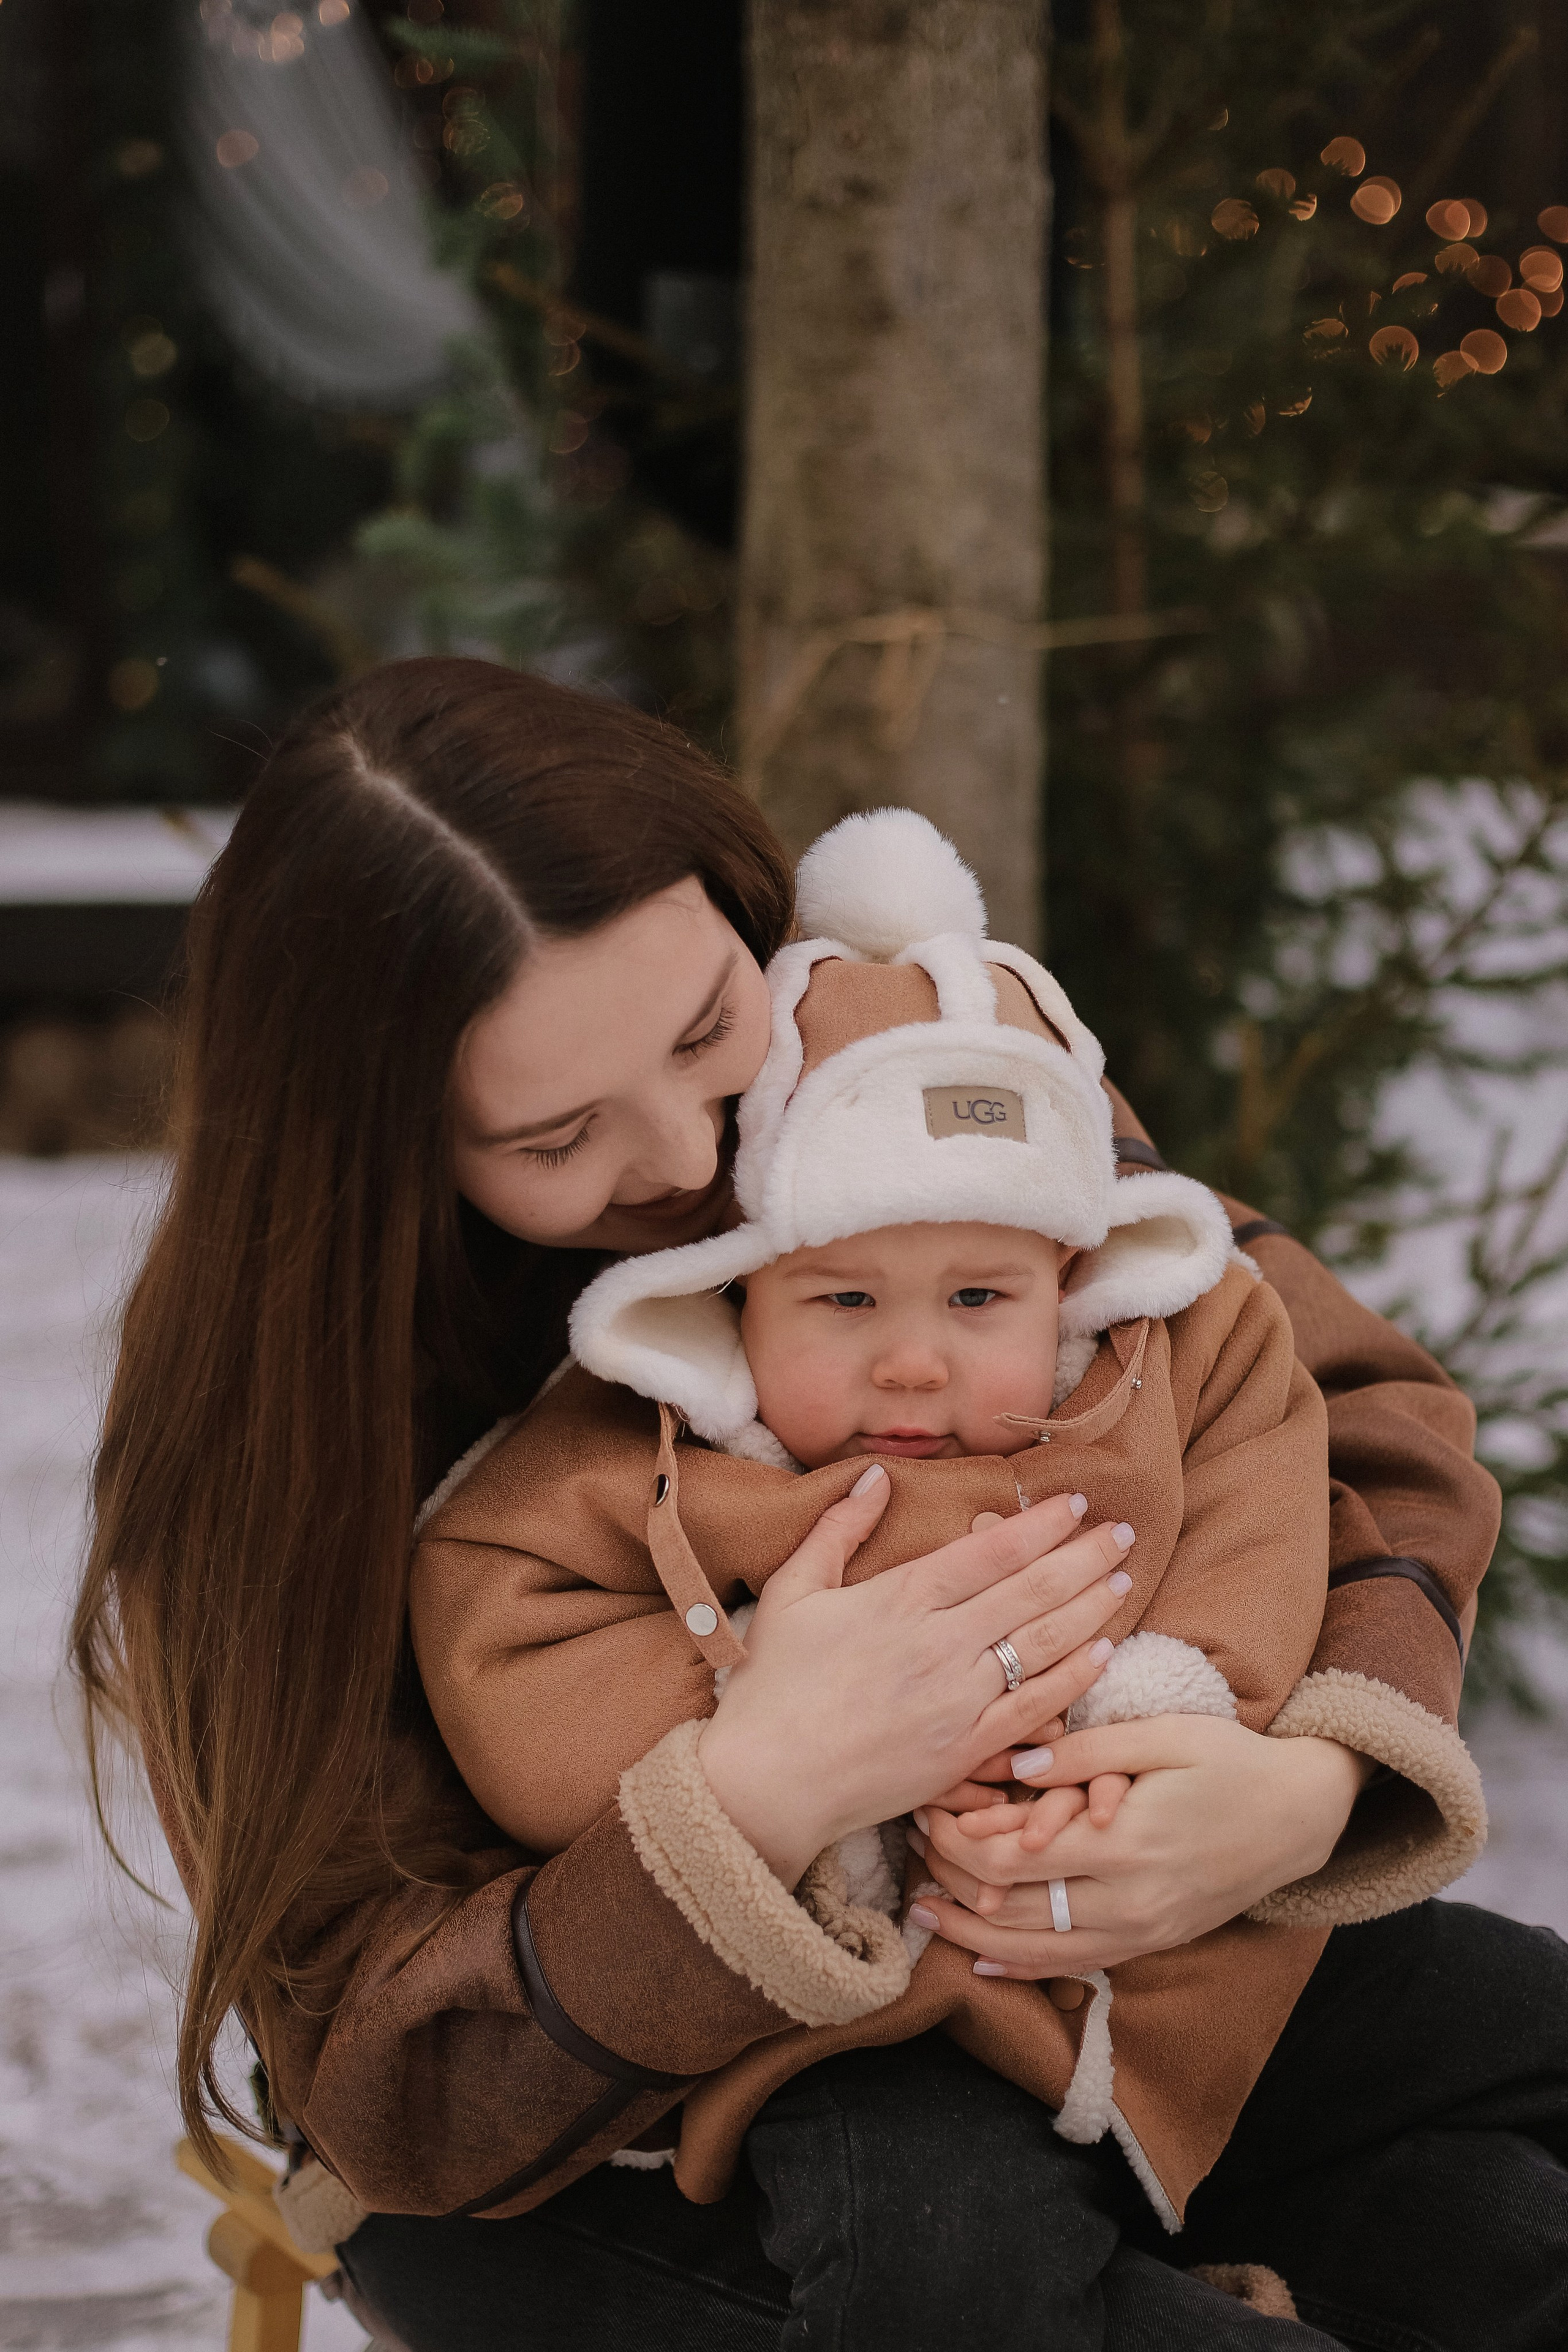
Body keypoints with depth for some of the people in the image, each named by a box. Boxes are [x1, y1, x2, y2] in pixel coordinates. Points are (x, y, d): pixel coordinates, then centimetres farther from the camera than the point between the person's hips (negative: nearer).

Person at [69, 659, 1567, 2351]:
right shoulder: (251, 1442, -20)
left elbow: (1370, 1421, -3)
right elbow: (386, 2097, -21)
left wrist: (1319, 1783, -26)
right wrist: (754, 1805, -39)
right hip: (560, 2145, -4)